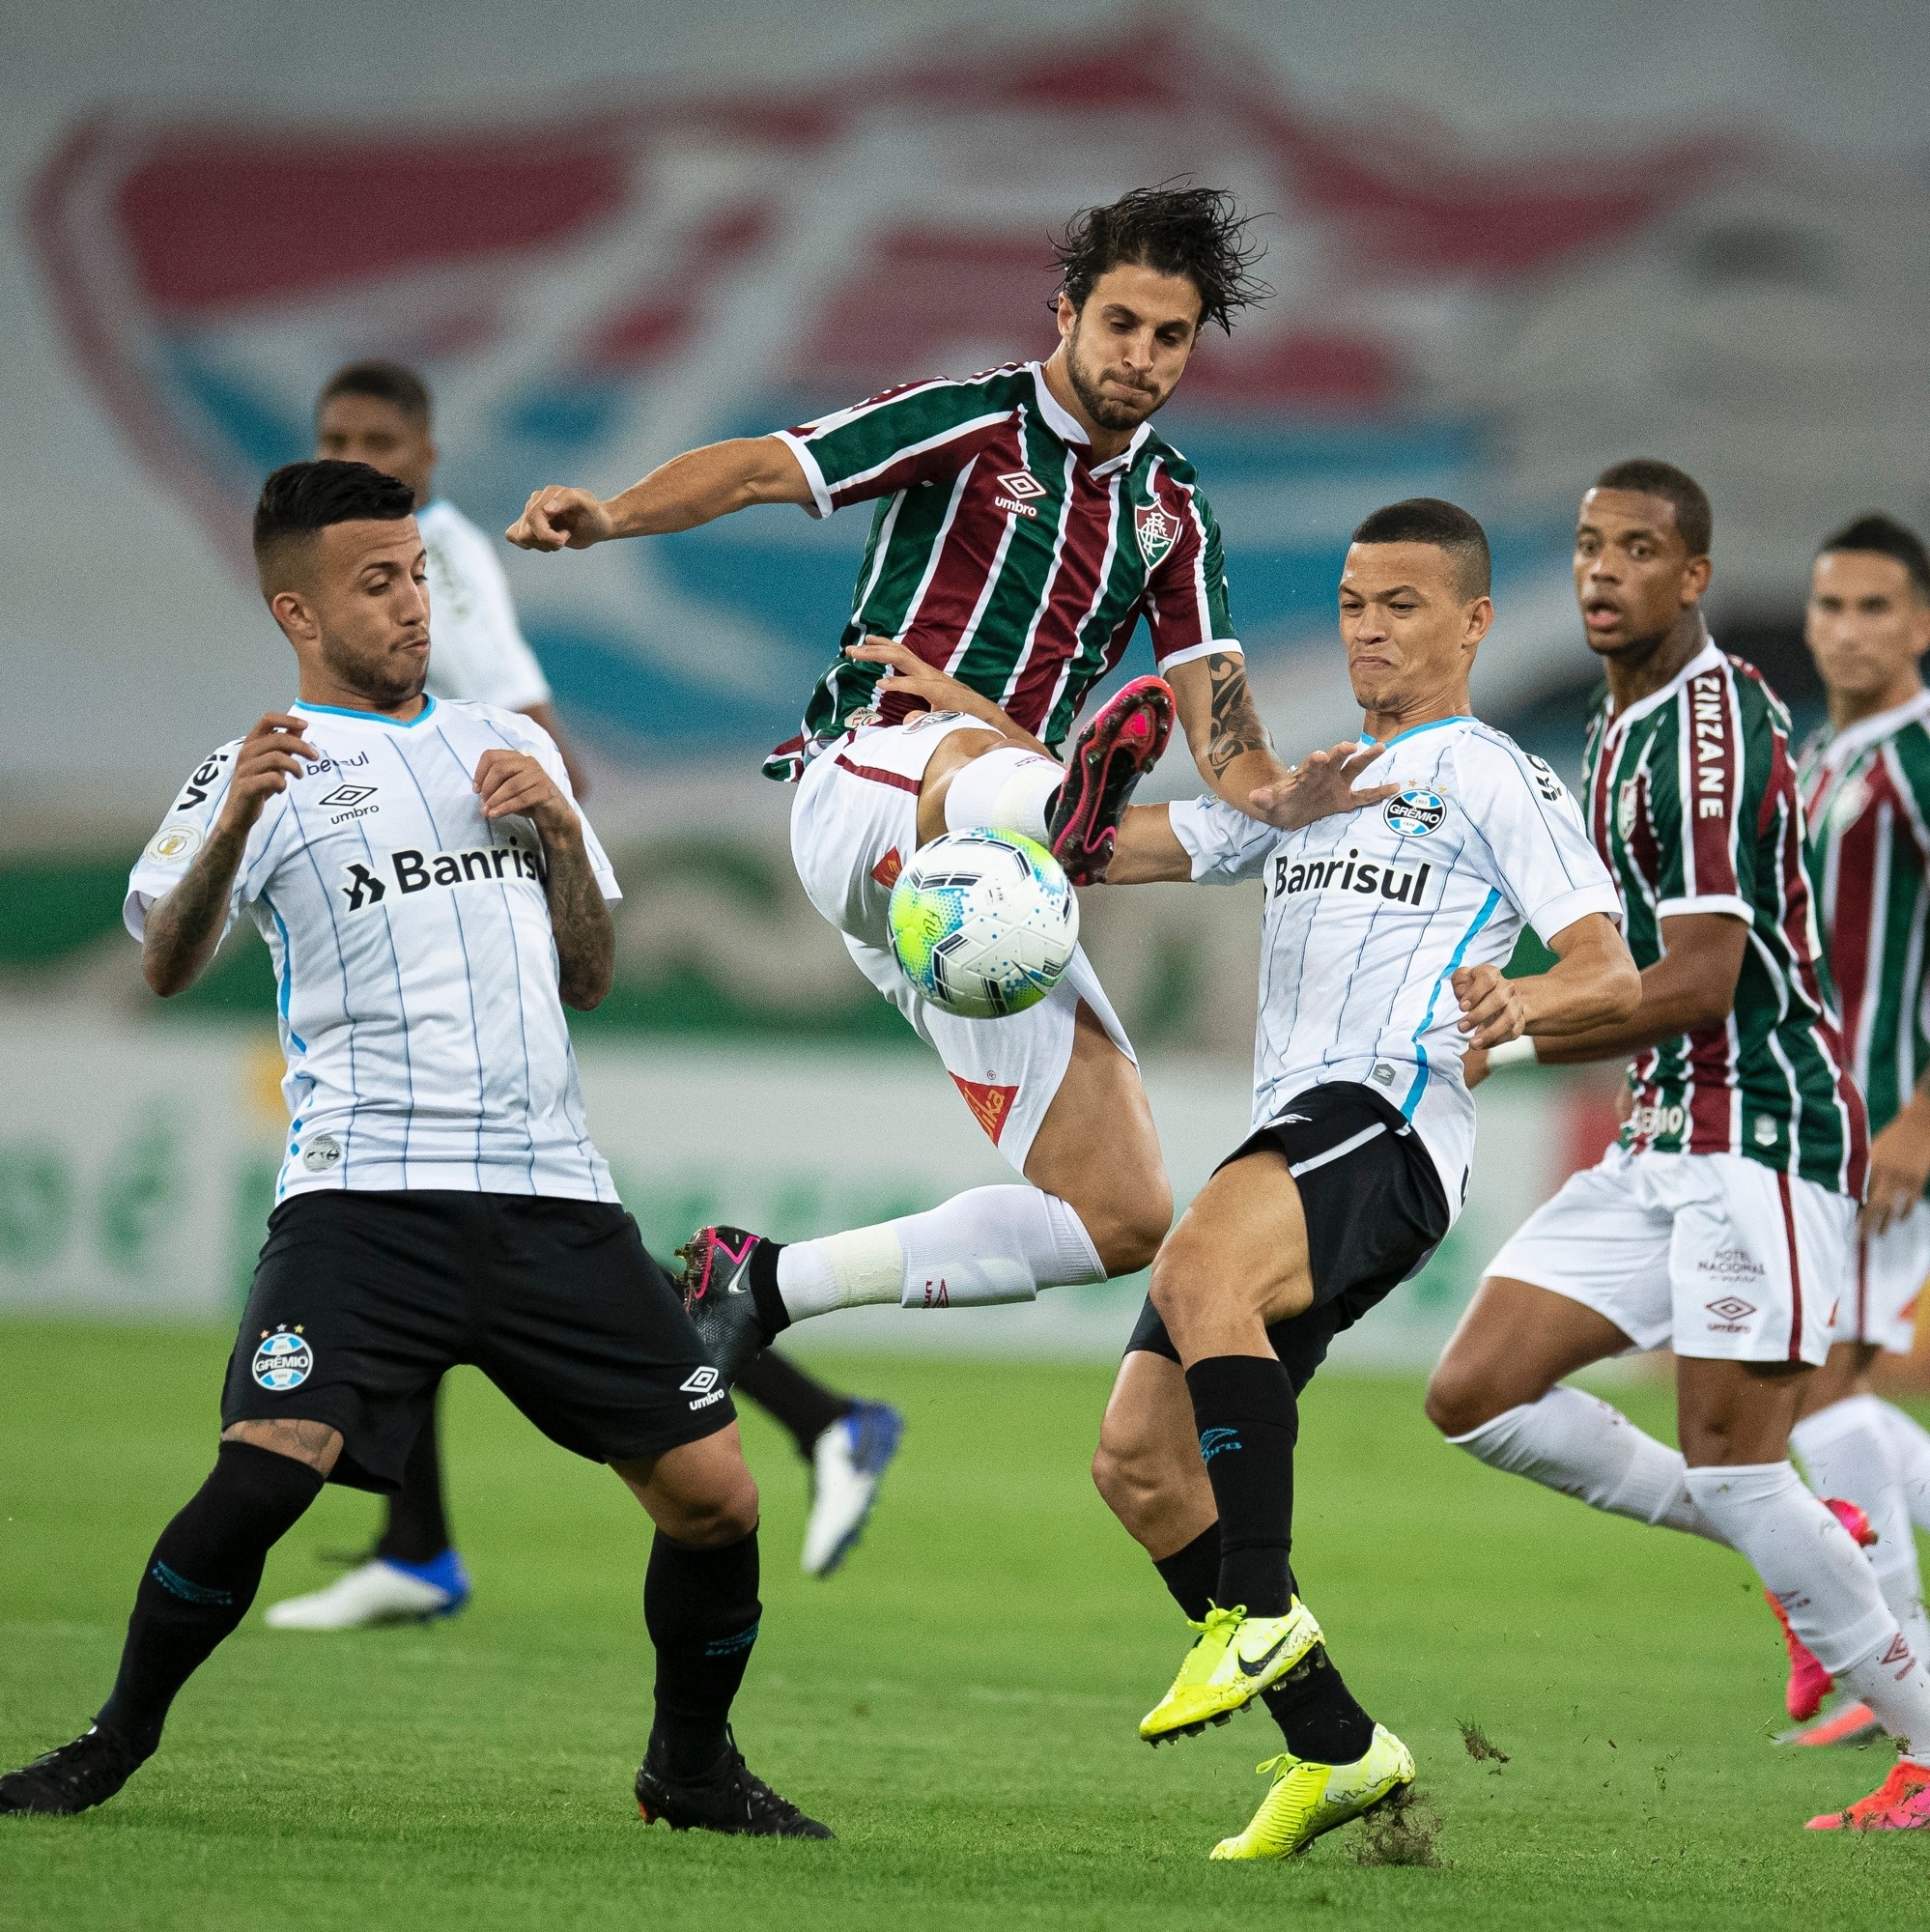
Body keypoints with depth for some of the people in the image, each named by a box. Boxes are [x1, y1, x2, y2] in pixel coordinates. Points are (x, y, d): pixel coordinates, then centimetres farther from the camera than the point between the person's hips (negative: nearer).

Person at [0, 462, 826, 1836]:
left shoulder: (508, 745, 21)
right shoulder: (270, 770, 6)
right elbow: (168, 964, -10)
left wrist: (560, 825, 4)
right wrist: (234, 823, -28)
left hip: (553, 1193, 4)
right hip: (367, 1193, -4)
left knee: (716, 1499, -2)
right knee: (261, 1476, -23)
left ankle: (691, 1770, 22)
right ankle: (114, 1746, -3)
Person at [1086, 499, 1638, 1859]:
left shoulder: (1494, 779, 6)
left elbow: (1615, 978, -6)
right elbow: (1127, 847, 29)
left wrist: (1525, 1001, -29)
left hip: (1386, 1121, -8)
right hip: (1284, 1140, 8)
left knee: (1198, 1269, -37)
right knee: (1139, 1458, -2)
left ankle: (1261, 1610, -31)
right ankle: (1335, 1749, 4)